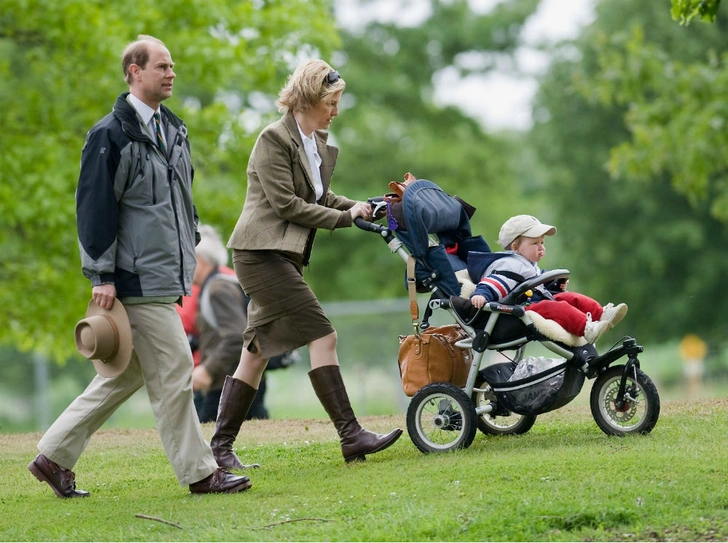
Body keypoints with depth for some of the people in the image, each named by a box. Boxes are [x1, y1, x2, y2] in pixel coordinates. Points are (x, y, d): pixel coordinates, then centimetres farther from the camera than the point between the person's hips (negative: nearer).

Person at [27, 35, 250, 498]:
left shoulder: (173, 129, 16)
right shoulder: (111, 134, -11)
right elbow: (95, 207, -13)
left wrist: (189, 251, 21)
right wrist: (102, 276, -15)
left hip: (166, 277, 9)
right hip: (137, 281, -9)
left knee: (127, 374, 12)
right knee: (173, 372, -5)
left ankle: (54, 456, 19)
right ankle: (198, 472, 3)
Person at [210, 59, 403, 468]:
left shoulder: (320, 143, 16)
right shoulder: (274, 139, -11)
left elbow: (321, 198, 21)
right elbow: (285, 203, -16)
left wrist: (357, 207, 3)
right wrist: (343, 218, -12)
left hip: (285, 257, 9)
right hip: (262, 253, -9)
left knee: (258, 350, 9)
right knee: (322, 334, -14)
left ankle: (221, 445, 13)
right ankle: (351, 435, -15)